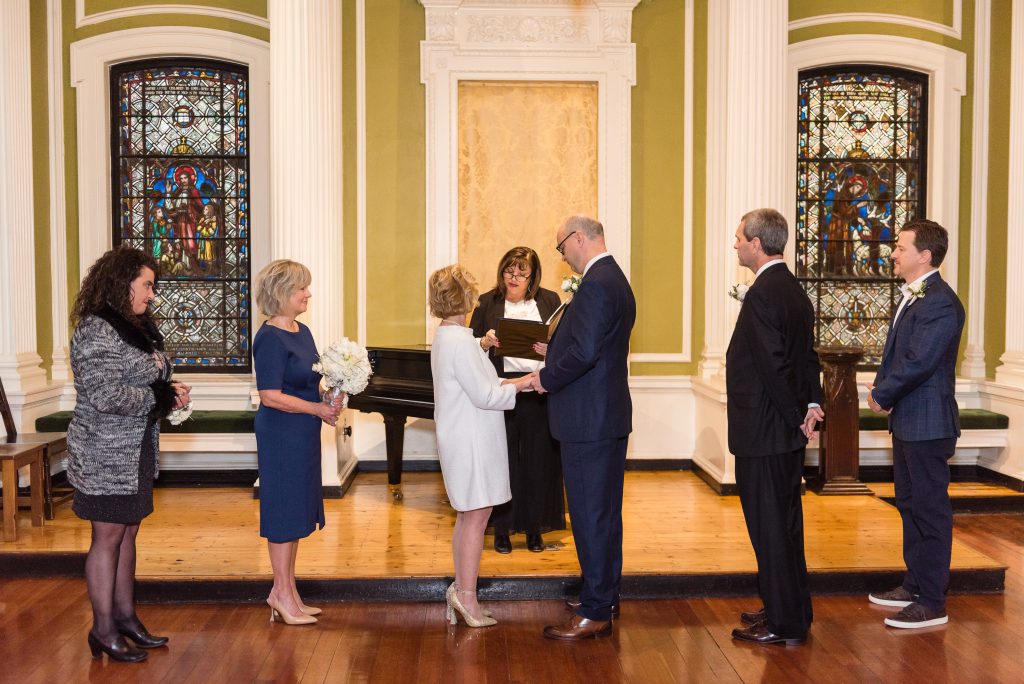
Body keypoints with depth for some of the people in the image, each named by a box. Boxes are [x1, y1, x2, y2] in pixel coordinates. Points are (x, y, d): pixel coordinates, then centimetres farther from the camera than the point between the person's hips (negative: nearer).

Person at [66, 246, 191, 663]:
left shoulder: (137, 327, 12)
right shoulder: (96, 330, -16)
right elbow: (106, 394, -25)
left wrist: (171, 390, 0)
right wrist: (163, 398, -15)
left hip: (136, 452, 8)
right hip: (106, 456, -8)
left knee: (128, 534, 14)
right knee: (108, 537, 0)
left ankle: (125, 615, 25)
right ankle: (103, 629, 11)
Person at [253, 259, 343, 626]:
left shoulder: (302, 332, 11)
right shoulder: (270, 338, -16)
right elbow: (271, 396, -20)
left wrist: (331, 396, 0)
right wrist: (318, 408, -15)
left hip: (303, 433, 9)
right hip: (281, 434, -9)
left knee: (298, 511, 14)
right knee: (283, 512, 0)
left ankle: (283, 589, 26)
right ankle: (284, 595, 12)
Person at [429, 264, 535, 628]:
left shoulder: (445, 338, 12)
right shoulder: (461, 342, -21)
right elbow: (485, 396, -20)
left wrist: (505, 383, 11)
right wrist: (521, 383, -10)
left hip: (461, 438, 10)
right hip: (471, 441, -10)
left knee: (467, 515, 16)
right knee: (476, 516, -3)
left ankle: (460, 589, 23)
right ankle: (467, 596, 3)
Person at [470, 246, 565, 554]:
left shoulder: (549, 301, 7)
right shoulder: (487, 303, 7)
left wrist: (553, 348, -19)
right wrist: (485, 342, -15)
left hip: (539, 390, 1)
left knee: (539, 459, 5)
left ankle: (534, 527, 18)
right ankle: (502, 527, 15)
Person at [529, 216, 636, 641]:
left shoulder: (596, 284, -18)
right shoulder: (615, 279, 15)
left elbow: (584, 351, -26)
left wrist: (546, 378, -12)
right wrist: (555, 350, 13)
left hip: (589, 419, -11)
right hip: (609, 414, 11)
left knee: (590, 514, -3)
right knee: (605, 511, 18)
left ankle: (595, 613, 5)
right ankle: (604, 596, 30)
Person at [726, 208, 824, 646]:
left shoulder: (761, 295, -19)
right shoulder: (794, 290, 12)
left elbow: (773, 366, -22)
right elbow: (807, 355, 12)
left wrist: (797, 416, -12)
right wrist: (813, 404, 2)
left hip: (763, 431, -10)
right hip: (786, 431, 10)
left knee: (769, 525, 0)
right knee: (784, 523, 18)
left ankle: (784, 623, 10)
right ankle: (791, 611, 30)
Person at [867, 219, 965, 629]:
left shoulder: (940, 302, -19)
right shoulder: (913, 297, 13)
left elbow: (919, 362, -24)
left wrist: (883, 396, -12)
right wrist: (881, 387, 1)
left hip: (927, 422, -10)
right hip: (906, 421, 10)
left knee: (930, 510, -2)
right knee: (910, 504, 18)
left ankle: (932, 604, 7)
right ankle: (915, 585, 31)